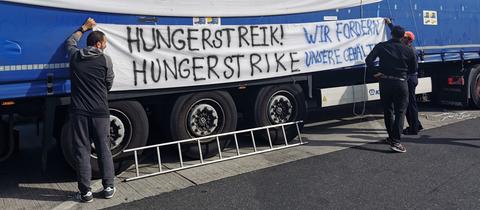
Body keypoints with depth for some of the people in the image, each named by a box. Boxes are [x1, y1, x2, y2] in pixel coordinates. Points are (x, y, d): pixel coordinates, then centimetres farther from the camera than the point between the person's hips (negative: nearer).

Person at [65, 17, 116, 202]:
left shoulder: (75, 56, 5)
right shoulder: (105, 60, -3)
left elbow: (70, 42, 29)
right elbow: (108, 85, 6)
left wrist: (84, 27, 39)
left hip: (79, 111, 2)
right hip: (100, 112, -1)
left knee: (82, 150, 6)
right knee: (104, 149, 9)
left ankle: (85, 192, 10)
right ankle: (108, 188, 17)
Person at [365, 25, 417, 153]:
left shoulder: (381, 46, 0)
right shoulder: (408, 50, 0)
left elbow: (369, 60, -9)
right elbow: (413, 68, 7)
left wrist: (375, 72, -1)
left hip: (385, 82, 2)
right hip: (400, 83, -2)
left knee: (388, 111, 15)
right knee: (400, 112, 0)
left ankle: (391, 137, 26)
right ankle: (395, 141, -9)